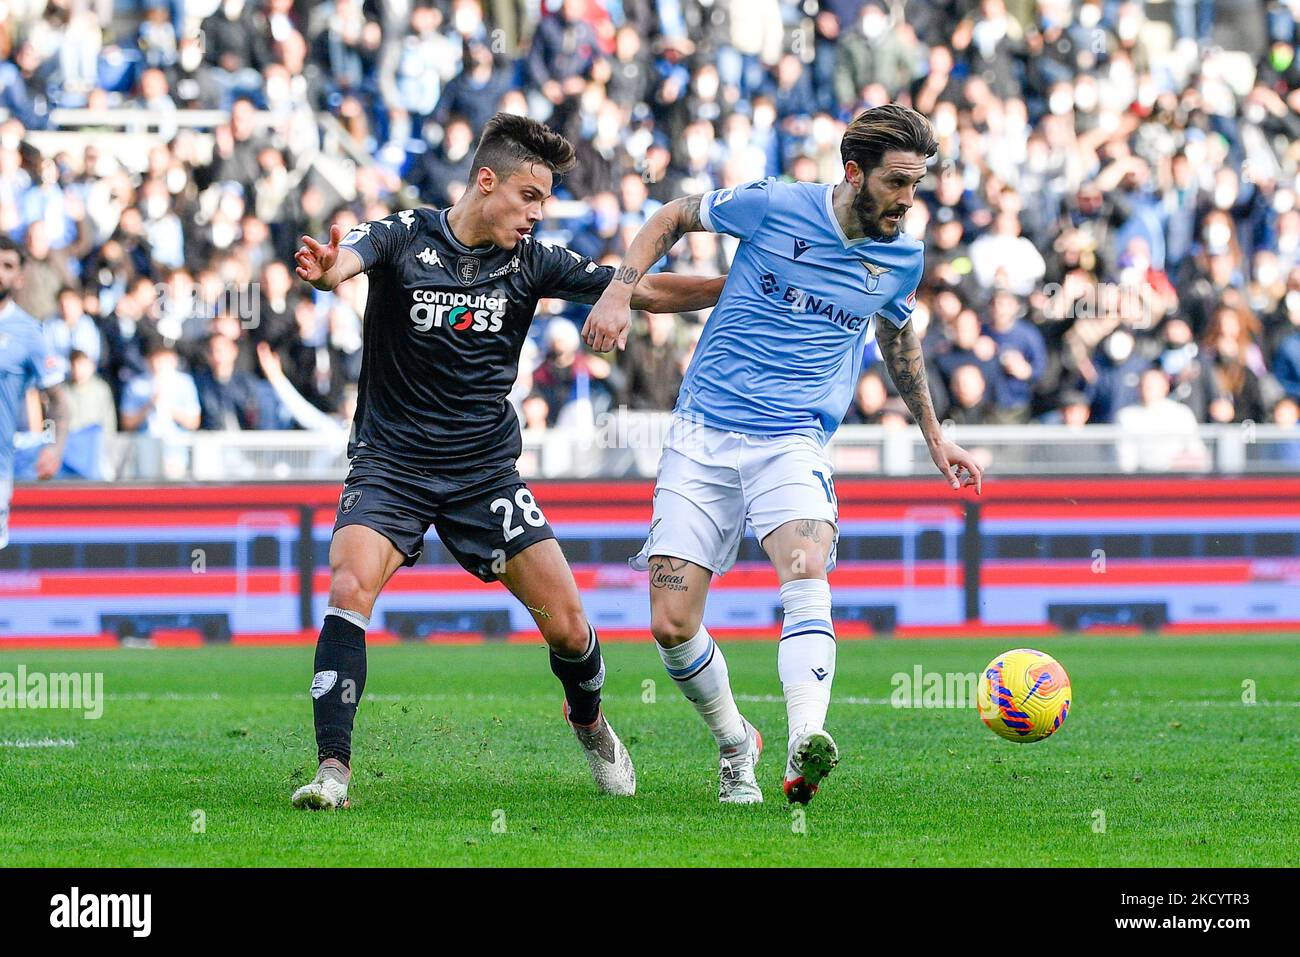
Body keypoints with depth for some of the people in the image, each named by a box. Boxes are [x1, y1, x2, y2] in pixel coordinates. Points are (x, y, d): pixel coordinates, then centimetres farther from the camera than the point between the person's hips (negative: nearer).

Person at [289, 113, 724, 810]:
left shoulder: (531, 261, 0)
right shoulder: (405, 238, -10)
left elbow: (646, 291, 1)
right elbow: (347, 258, -31)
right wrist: (325, 269, -56)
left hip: (485, 473, 3)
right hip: (391, 462, -3)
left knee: (566, 626, -2)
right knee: (349, 589, -27)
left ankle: (589, 722, 31)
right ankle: (333, 770, -24)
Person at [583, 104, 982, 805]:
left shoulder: (903, 257, 6)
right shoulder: (776, 206, -6)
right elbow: (673, 219, 10)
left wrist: (934, 437, 34)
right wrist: (620, 293, -4)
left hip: (793, 444, 1)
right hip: (702, 434, 0)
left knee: (807, 570, -32)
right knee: (671, 625, -7)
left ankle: (803, 751, -47)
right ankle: (734, 742, 21)